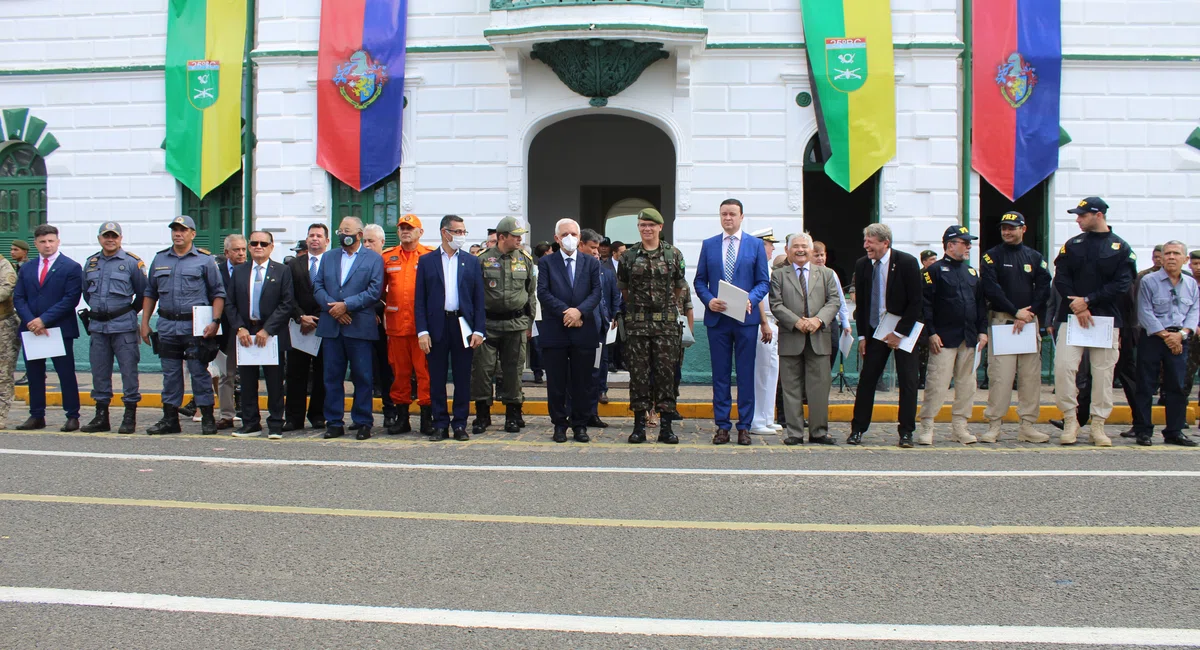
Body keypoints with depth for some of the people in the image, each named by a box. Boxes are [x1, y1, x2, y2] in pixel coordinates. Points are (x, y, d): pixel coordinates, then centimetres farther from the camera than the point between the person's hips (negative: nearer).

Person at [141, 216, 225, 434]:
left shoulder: (205, 260, 1)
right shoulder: (160, 259, 13)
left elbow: (218, 293, 0)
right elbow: (150, 293, 17)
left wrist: (215, 321, -11)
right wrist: (144, 322, 11)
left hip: (196, 326, -4)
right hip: (167, 326, 4)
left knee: (199, 373, -1)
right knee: (170, 375, 9)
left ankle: (208, 419, 7)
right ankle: (170, 419, 16)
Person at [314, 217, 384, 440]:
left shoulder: (374, 259, 4)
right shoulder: (329, 258, 17)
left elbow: (375, 290, -7)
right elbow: (318, 287, 9)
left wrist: (346, 305, -13)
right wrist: (331, 307, -9)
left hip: (359, 328, -4)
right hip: (331, 327, 4)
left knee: (362, 377, 0)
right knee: (332, 376, 6)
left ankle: (363, 422, 7)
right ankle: (334, 422, 12)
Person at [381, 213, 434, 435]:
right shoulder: (387, 257, 11)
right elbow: (380, 289, 18)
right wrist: (385, 309, 10)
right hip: (396, 323, 3)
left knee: (425, 370, -2)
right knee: (399, 371, 8)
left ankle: (427, 417, 5)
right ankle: (402, 418, 16)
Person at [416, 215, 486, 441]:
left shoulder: (472, 262, 8)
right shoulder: (426, 261, 6)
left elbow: (479, 299, 6)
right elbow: (420, 299, 3)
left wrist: (479, 330, -3)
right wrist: (422, 331, -6)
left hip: (463, 326, 1)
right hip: (437, 326, 0)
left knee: (463, 378, 4)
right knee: (437, 379, 4)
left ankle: (460, 424, 12)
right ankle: (440, 424, 13)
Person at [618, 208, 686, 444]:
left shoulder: (674, 254, 3)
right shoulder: (629, 256, 5)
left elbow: (680, 287, 13)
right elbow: (623, 288, 17)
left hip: (666, 322, -1)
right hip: (637, 322, 1)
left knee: (665, 371, 0)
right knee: (638, 372, 2)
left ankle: (666, 426, 5)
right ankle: (639, 424, 7)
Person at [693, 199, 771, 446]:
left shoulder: (756, 245, 5)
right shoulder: (708, 245, 10)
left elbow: (764, 281, 3)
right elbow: (700, 280, 10)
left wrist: (751, 300, -15)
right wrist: (709, 300, -9)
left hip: (746, 318, -1)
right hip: (717, 318, 1)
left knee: (745, 374, 2)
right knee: (720, 373, 5)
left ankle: (744, 426, 9)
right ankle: (722, 425, 11)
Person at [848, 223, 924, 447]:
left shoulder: (907, 263, -12)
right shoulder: (862, 266, 0)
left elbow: (916, 302, -12)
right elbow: (860, 304, 7)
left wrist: (899, 333, -14)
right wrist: (862, 335, 1)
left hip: (903, 330, -3)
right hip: (874, 331, 3)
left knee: (908, 381, -1)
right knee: (867, 378, 1)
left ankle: (906, 432, 7)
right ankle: (857, 430, 7)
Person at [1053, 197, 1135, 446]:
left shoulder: (1121, 248, 3)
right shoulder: (1072, 245, 10)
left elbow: (1122, 285, -6)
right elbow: (1060, 280, 2)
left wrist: (1088, 300, -14)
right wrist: (1077, 307, -12)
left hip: (1107, 318, -1)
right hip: (1071, 316, 1)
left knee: (1103, 372, 1)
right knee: (1063, 366, -11)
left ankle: (1098, 425, 10)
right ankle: (1070, 420, 1)